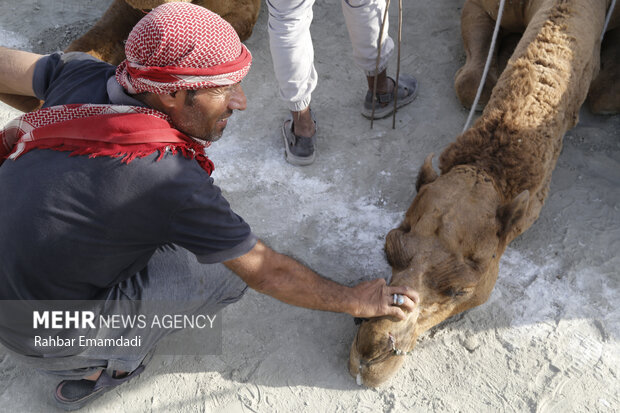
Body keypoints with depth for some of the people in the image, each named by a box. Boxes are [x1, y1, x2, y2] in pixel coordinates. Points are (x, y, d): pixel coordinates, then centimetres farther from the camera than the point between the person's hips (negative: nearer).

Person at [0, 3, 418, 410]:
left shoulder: (82, 74, -15)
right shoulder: (170, 181, -32)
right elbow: (266, 272, -20)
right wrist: (354, 301, -6)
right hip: (51, 339, -7)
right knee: (228, 266, -8)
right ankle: (107, 368, 9)